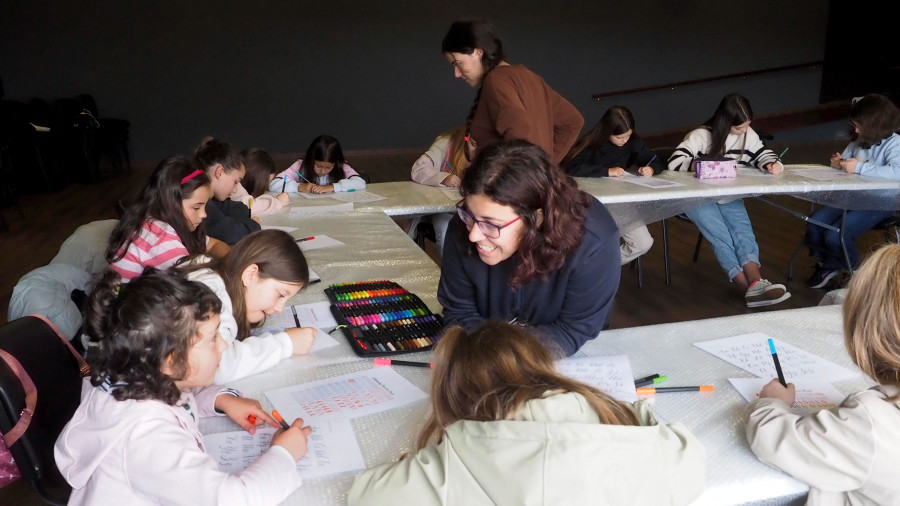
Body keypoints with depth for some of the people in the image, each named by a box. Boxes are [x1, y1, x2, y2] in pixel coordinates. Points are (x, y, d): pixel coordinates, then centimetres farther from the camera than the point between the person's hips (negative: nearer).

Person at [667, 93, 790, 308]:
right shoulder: (701, 136, -15)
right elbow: (674, 162, -23)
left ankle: (756, 283, -43)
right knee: (720, 236, -27)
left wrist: (773, 164, -12)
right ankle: (750, 287, -34)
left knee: (743, 231, -24)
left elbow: (763, 155, 13)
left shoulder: (748, 135, 3)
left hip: (729, 197, 5)